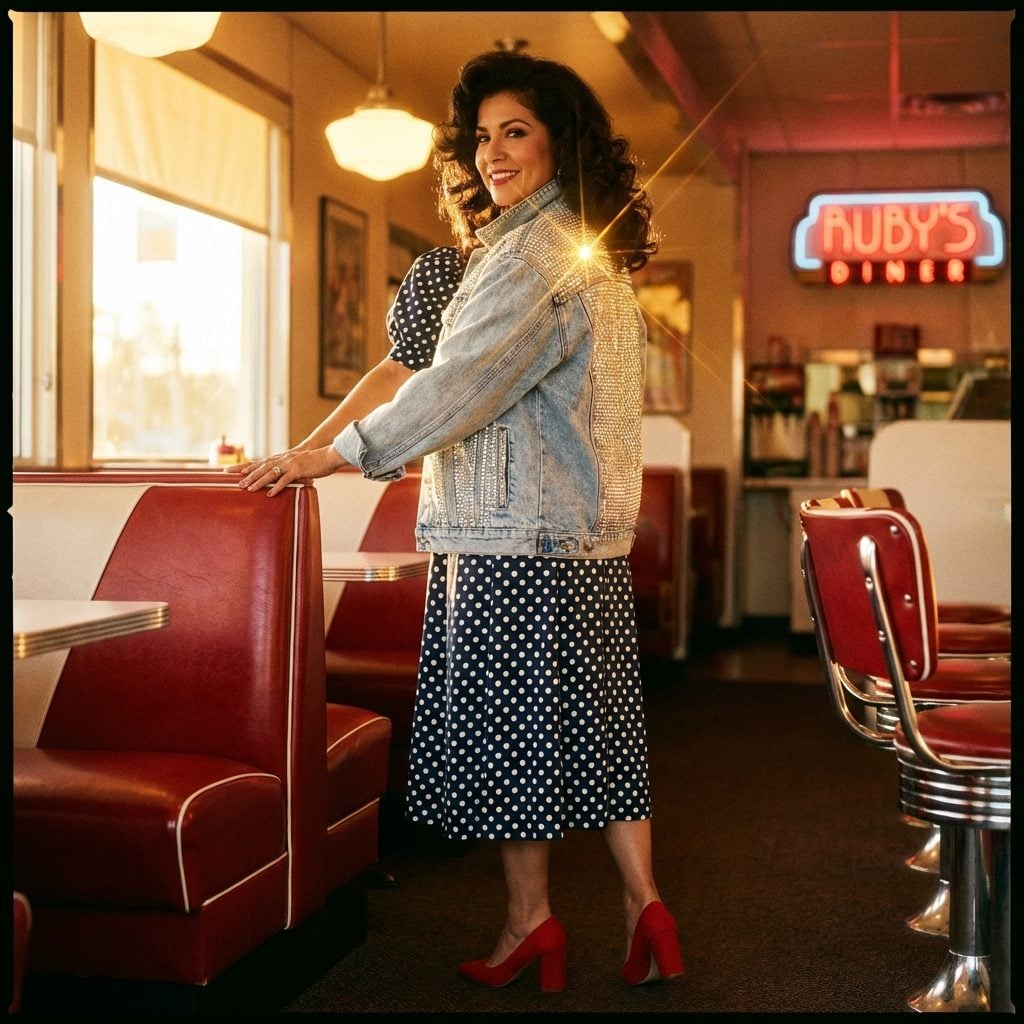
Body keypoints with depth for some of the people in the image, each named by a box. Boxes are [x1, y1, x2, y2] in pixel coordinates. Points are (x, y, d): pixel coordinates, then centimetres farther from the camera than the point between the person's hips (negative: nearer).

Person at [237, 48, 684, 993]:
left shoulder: (535, 254, -13)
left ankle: (530, 922, 12)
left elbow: (463, 385, -18)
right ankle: (644, 906, 15)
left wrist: (329, 456, -15)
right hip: (587, 535, 10)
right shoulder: (597, 254, 19)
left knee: (513, 730, 1)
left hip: (518, 539, -10)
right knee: (591, 726, 11)